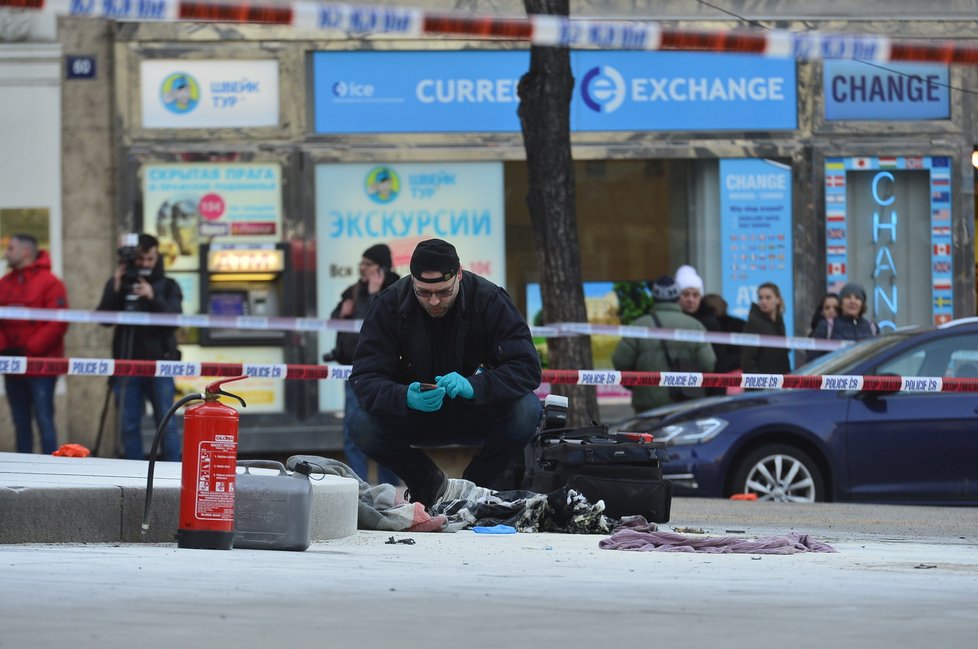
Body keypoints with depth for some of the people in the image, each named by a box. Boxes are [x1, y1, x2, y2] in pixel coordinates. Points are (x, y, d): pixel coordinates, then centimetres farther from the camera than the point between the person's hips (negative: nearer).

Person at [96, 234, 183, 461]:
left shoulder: (168, 286, 7)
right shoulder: (119, 283, 9)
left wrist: (153, 298, -21)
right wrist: (115, 290, -13)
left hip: (159, 363, -1)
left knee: (167, 424, -2)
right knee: (129, 425, 3)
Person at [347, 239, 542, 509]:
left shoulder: (489, 300, -17)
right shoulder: (390, 305, -15)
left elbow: (526, 368, -23)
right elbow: (365, 378, -20)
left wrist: (473, 385, -42)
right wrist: (405, 398, -42)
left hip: (474, 414, 0)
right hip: (414, 418, 0)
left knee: (527, 410, -30)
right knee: (361, 425, -29)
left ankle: (474, 484, -3)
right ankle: (427, 482, 2)